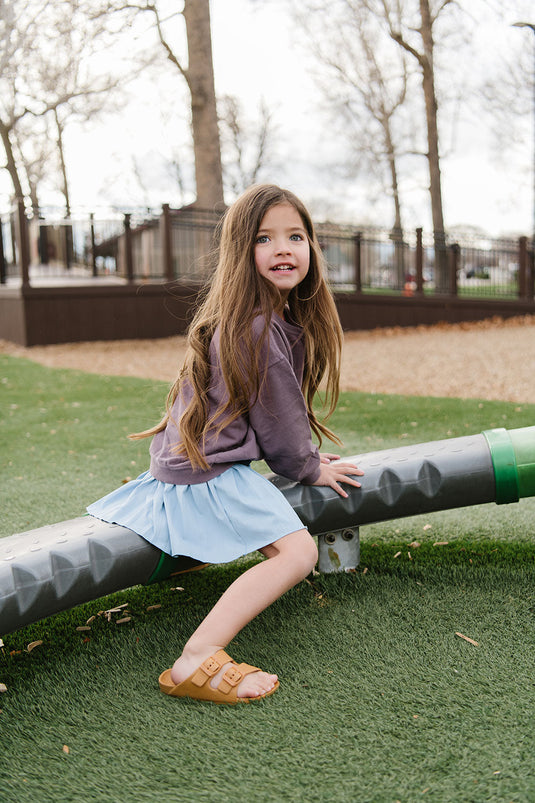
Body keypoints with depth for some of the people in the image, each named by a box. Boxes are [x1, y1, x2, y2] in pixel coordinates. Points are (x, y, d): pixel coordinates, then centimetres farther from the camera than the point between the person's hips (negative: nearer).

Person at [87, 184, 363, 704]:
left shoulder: (280, 318, 10)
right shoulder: (257, 329, -22)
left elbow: (280, 406, 21)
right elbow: (276, 416, -13)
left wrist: (303, 457, 23)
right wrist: (308, 468, 3)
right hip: (211, 472, -11)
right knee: (297, 551, -21)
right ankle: (197, 661, -30)